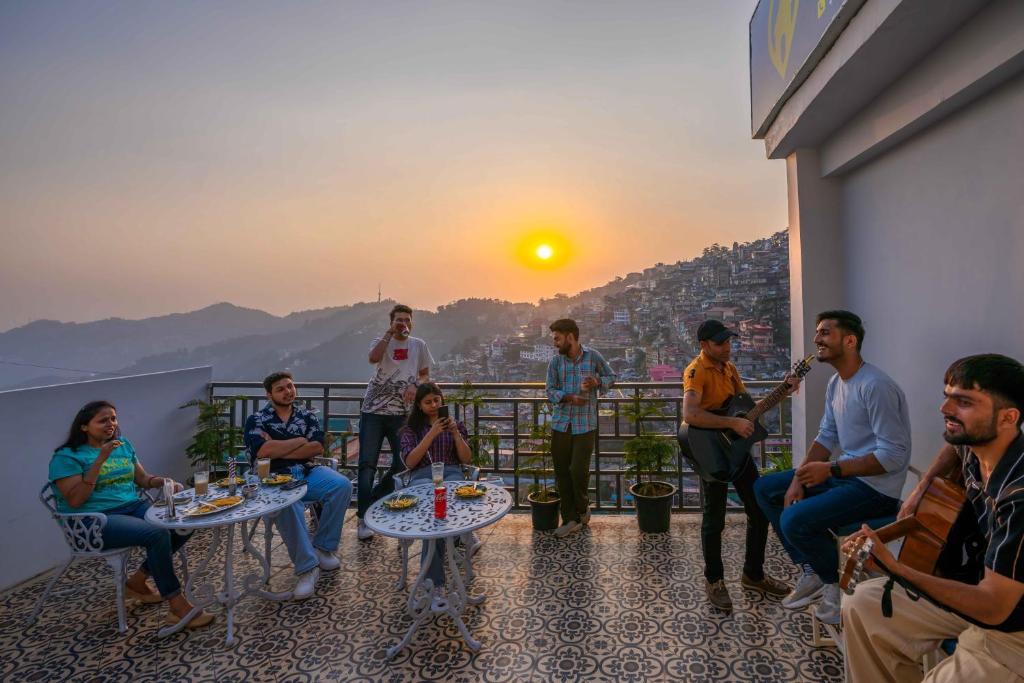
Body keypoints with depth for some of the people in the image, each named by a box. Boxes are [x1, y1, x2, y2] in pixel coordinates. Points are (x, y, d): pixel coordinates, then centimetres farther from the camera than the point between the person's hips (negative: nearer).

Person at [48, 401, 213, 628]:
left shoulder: (124, 445, 14)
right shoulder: (67, 456, -5)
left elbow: (142, 478, 17)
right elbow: (75, 500, -16)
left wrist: (165, 481, -4)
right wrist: (100, 460, -22)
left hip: (134, 506, 7)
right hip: (96, 521, -7)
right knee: (157, 534, -31)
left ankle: (137, 581, 5)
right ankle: (177, 607, -24)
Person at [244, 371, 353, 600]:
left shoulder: (308, 415, 13)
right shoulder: (256, 420, 6)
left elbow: (317, 447, -2)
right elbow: (263, 451, -13)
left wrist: (279, 450, -8)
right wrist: (300, 440, -5)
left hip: (309, 473, 3)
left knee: (342, 485, -24)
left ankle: (322, 547, -6)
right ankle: (307, 567, -24)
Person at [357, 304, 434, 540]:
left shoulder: (419, 345, 7)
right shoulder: (382, 341, 0)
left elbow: (425, 375, 12)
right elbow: (373, 358, -22)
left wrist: (416, 386, -9)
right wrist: (389, 332, -20)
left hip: (401, 413, 3)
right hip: (373, 411, -3)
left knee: (403, 464, 6)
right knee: (367, 464, -3)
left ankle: (370, 504, 26)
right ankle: (364, 518, 7)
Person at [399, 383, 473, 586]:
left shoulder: (455, 424, 19)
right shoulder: (410, 429, 15)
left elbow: (466, 459, 10)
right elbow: (410, 462, -2)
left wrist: (456, 433, -5)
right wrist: (432, 434, -10)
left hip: (451, 473, 1)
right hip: (422, 476, -1)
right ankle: (434, 579, -31)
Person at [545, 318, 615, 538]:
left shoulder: (593, 357, -1)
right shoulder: (555, 362, 3)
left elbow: (611, 377, 10)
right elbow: (550, 391, 2)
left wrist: (597, 382, -11)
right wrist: (570, 398, -16)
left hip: (586, 424, -3)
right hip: (561, 423, 3)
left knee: (579, 470, -7)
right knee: (562, 471, 5)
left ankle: (582, 508, 25)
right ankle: (570, 519, 20)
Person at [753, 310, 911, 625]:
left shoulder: (875, 386, -22)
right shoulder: (835, 383, 7)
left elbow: (894, 455, -24)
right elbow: (826, 436, 11)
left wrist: (831, 469, -26)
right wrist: (799, 480, 0)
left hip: (877, 487, -9)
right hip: (845, 473, 9)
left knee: (794, 521, -25)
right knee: (765, 489, 7)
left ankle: (839, 583, 5)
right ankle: (812, 570, 13)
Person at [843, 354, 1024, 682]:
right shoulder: (976, 447, -7)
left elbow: (993, 607, -30)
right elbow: (954, 449, 22)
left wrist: (895, 567, -33)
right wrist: (923, 487, 9)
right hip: (975, 586, 8)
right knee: (860, 605, 3)